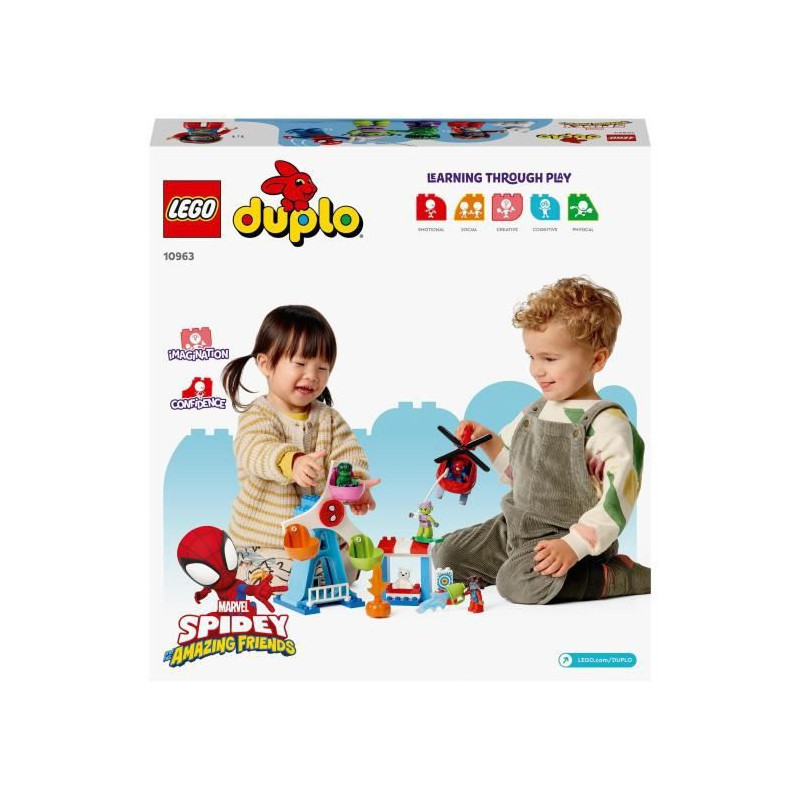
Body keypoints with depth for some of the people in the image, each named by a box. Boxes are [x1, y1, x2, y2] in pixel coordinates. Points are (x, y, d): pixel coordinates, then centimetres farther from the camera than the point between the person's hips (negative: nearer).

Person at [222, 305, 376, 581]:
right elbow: (256, 452, -30)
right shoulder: (257, 417, -9)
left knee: (347, 569, -7)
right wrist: (293, 462, -53)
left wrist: (355, 482, -31)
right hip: (263, 539, -4)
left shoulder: (328, 418, 7)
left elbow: (348, 454, -6)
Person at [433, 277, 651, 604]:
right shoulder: (536, 412, 8)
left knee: (520, 583, -32)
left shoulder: (606, 424, -16)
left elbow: (616, 501, -20)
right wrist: (489, 442, 4)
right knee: (444, 555, 3)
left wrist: (574, 545, -28)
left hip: (564, 536, -7)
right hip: (516, 527, 8)